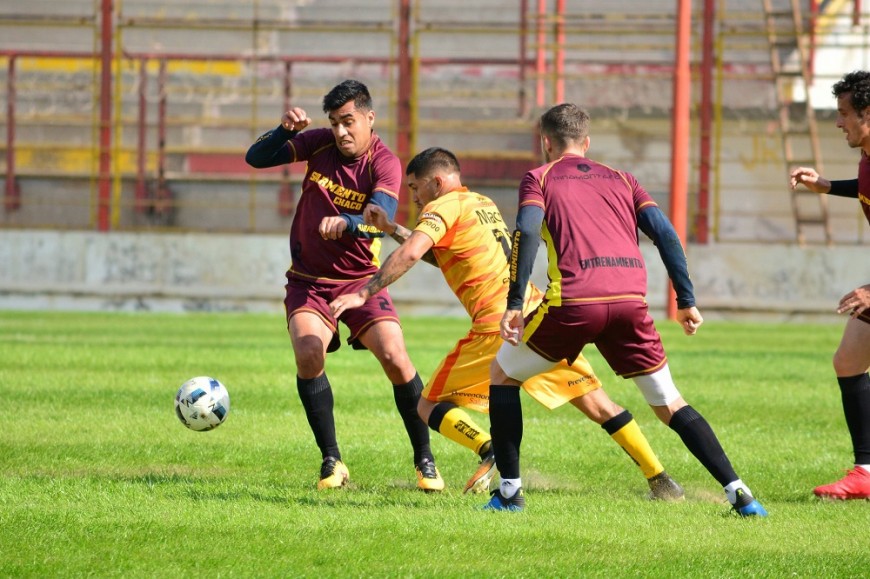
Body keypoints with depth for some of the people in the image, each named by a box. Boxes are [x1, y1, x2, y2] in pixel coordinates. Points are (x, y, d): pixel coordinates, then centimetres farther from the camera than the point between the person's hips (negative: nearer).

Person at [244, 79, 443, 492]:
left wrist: (346, 224, -49)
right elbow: (256, 158, -3)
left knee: (395, 359, -15)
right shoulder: (319, 144, -3)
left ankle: (424, 460, 4)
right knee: (308, 355, -22)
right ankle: (332, 461, -9)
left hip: (359, 279, -2)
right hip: (308, 279, 2)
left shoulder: (385, 164, -12)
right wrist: (285, 130, -21)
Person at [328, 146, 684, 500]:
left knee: (430, 407, 3)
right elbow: (440, 255, 34)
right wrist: (390, 228, 29)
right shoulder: (484, 204, 24)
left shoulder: (443, 207, 1)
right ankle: (661, 481, 7)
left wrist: (363, 293, -15)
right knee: (596, 403, 13)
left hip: (499, 326, -7)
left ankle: (491, 450, -21)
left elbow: (410, 254, -16)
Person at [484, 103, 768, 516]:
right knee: (668, 402, 15)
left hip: (574, 300, -3)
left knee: (502, 373, 19)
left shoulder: (539, 178, 16)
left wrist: (514, 304, -7)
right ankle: (738, 493, 1)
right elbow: (664, 232, 14)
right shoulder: (621, 180, 26)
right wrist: (686, 301, 15)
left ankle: (509, 491, 13)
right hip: (631, 297, 3)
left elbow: (527, 231, -3)